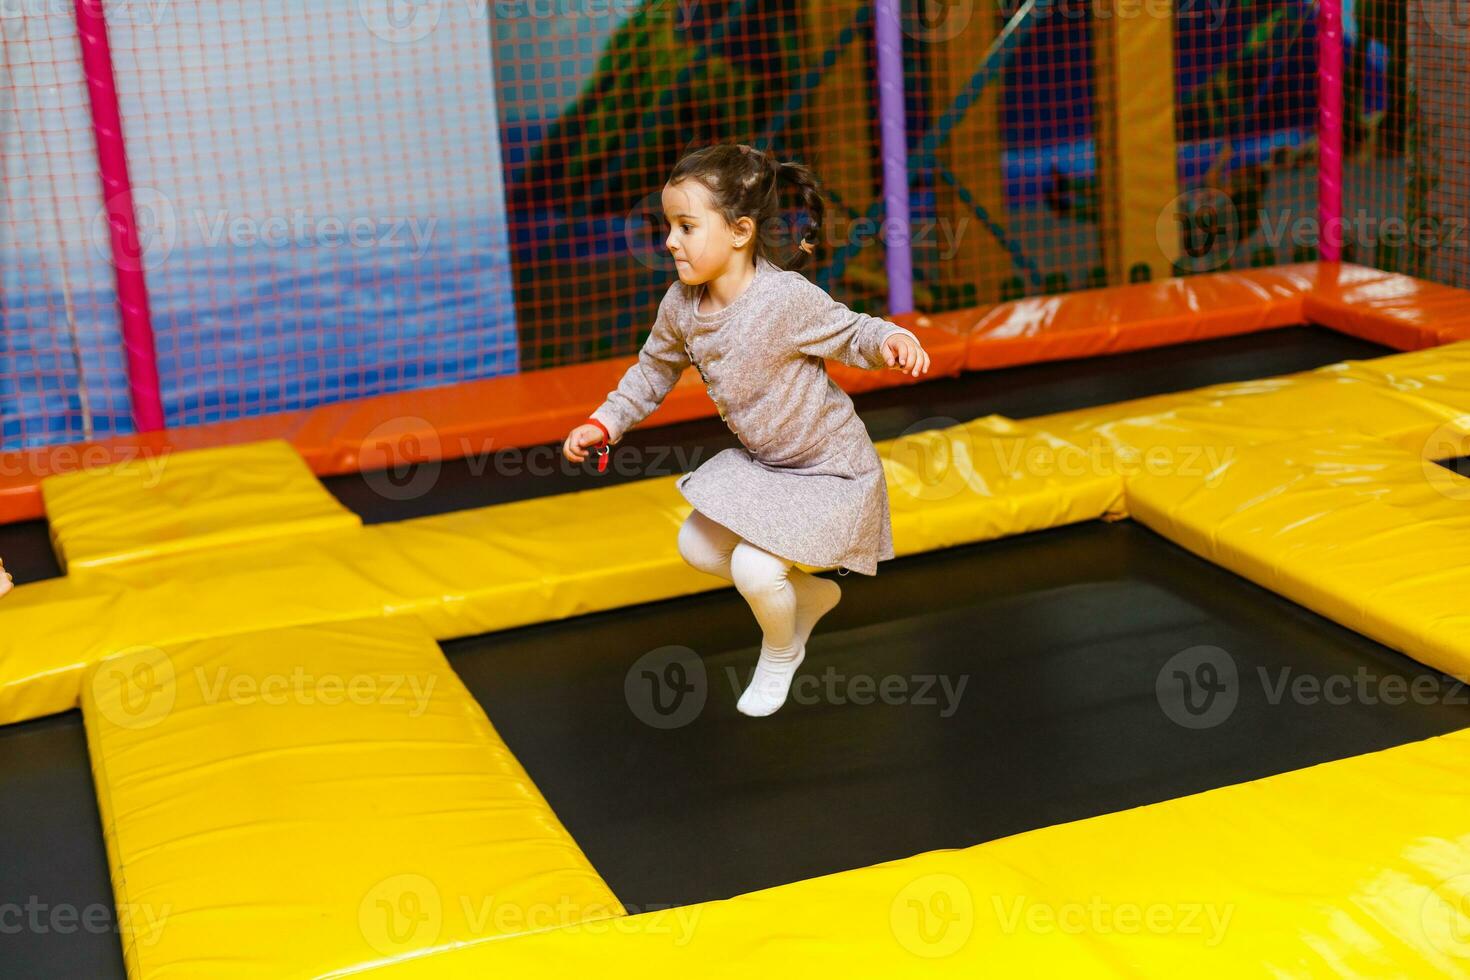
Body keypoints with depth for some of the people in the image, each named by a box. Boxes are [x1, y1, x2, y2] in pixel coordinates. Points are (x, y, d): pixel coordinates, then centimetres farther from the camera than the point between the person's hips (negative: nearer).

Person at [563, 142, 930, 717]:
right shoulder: (680, 306, -9)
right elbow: (655, 369, 9)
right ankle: (812, 593, 31)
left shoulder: (788, 297, -30)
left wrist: (893, 339, -38)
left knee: (753, 567, -19)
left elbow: (851, 334, -16)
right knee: (696, 546, 12)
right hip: (759, 462, 8)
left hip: (830, 469, -8)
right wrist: (604, 424, 4)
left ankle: (781, 654, 16)